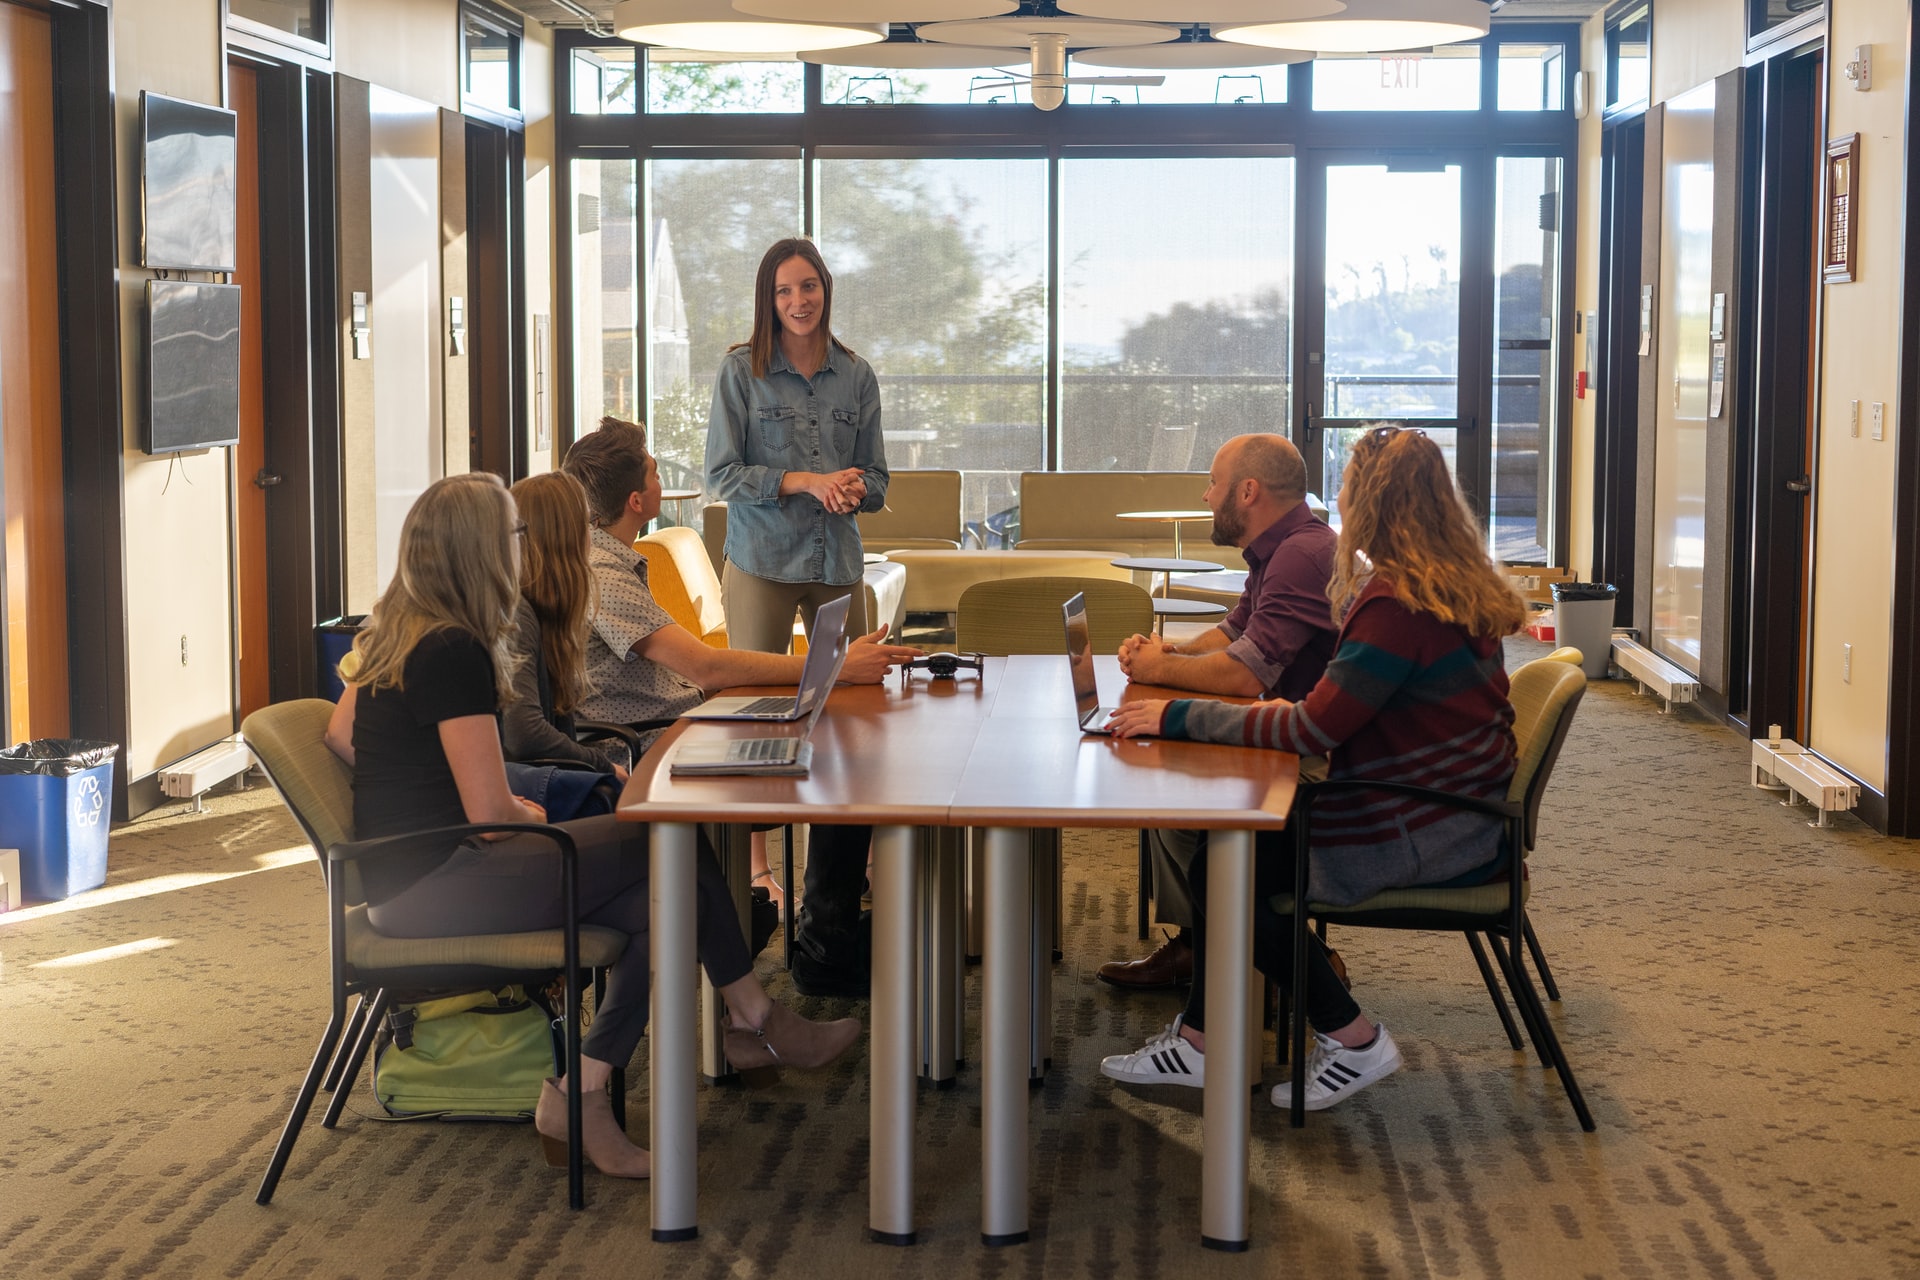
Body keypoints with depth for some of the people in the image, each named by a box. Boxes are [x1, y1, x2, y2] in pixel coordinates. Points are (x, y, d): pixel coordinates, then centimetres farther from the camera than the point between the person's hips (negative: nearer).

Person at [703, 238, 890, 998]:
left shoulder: (856, 377, 9)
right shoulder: (741, 371, 0)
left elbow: (876, 480, 13)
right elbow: (721, 477, -4)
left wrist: (855, 487, -11)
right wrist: (803, 482, -15)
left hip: (838, 565, 3)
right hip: (762, 564, -2)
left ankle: (834, 902, 12)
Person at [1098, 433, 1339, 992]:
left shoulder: (1303, 556, -22)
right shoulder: (1279, 550, 13)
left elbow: (1246, 673, -27)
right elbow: (1232, 632, 23)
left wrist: (1160, 668, -9)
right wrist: (1168, 651, 2)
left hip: (1319, 760, -11)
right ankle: (1187, 939, 13)